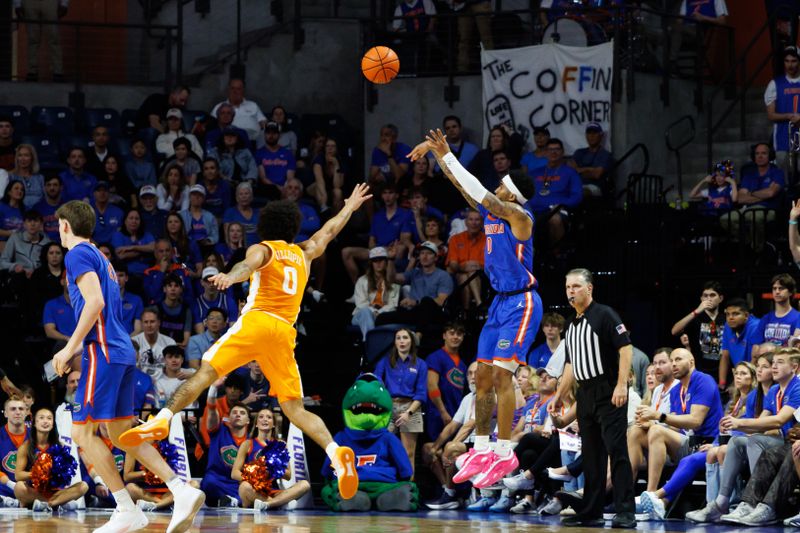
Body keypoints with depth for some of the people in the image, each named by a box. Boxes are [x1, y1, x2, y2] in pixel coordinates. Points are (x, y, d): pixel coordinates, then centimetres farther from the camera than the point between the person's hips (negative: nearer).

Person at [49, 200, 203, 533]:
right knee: (120, 435, 10)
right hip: (121, 352, 9)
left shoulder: (78, 255, -6)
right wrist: (75, 349, 23)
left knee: (83, 432, -5)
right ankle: (183, 492, -2)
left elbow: (95, 303, -19)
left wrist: (70, 348, -15)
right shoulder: (99, 257, 23)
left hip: (103, 353, -9)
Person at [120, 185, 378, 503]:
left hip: (257, 321, -4)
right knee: (294, 408, 2)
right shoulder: (303, 254, 25)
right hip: (285, 332, 4)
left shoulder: (262, 250, 11)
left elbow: (249, 265, -14)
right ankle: (335, 452, -19)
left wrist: (230, 276, -35)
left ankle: (163, 419, -31)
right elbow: (329, 232, 44)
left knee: (206, 371, -12)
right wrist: (350, 207, 62)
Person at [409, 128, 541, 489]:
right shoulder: (491, 210, 8)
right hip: (501, 302, 9)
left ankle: (504, 453, -13)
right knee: (483, 375, 7)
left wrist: (446, 155, -24)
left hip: (522, 304, -9)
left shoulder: (518, 215, -15)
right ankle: (481, 450, 13)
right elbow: (461, 183, 14)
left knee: (501, 372, -15)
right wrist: (436, 152, 3)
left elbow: (479, 191, -24)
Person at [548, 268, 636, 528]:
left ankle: (625, 513, -14)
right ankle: (591, 512, 15)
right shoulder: (572, 324, 18)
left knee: (616, 450, -12)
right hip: (585, 394, 8)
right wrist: (559, 396, 23)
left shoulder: (605, 315, -6)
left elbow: (625, 348, -14)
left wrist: (621, 385, -21)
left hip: (609, 393, -8)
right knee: (591, 455, 10)